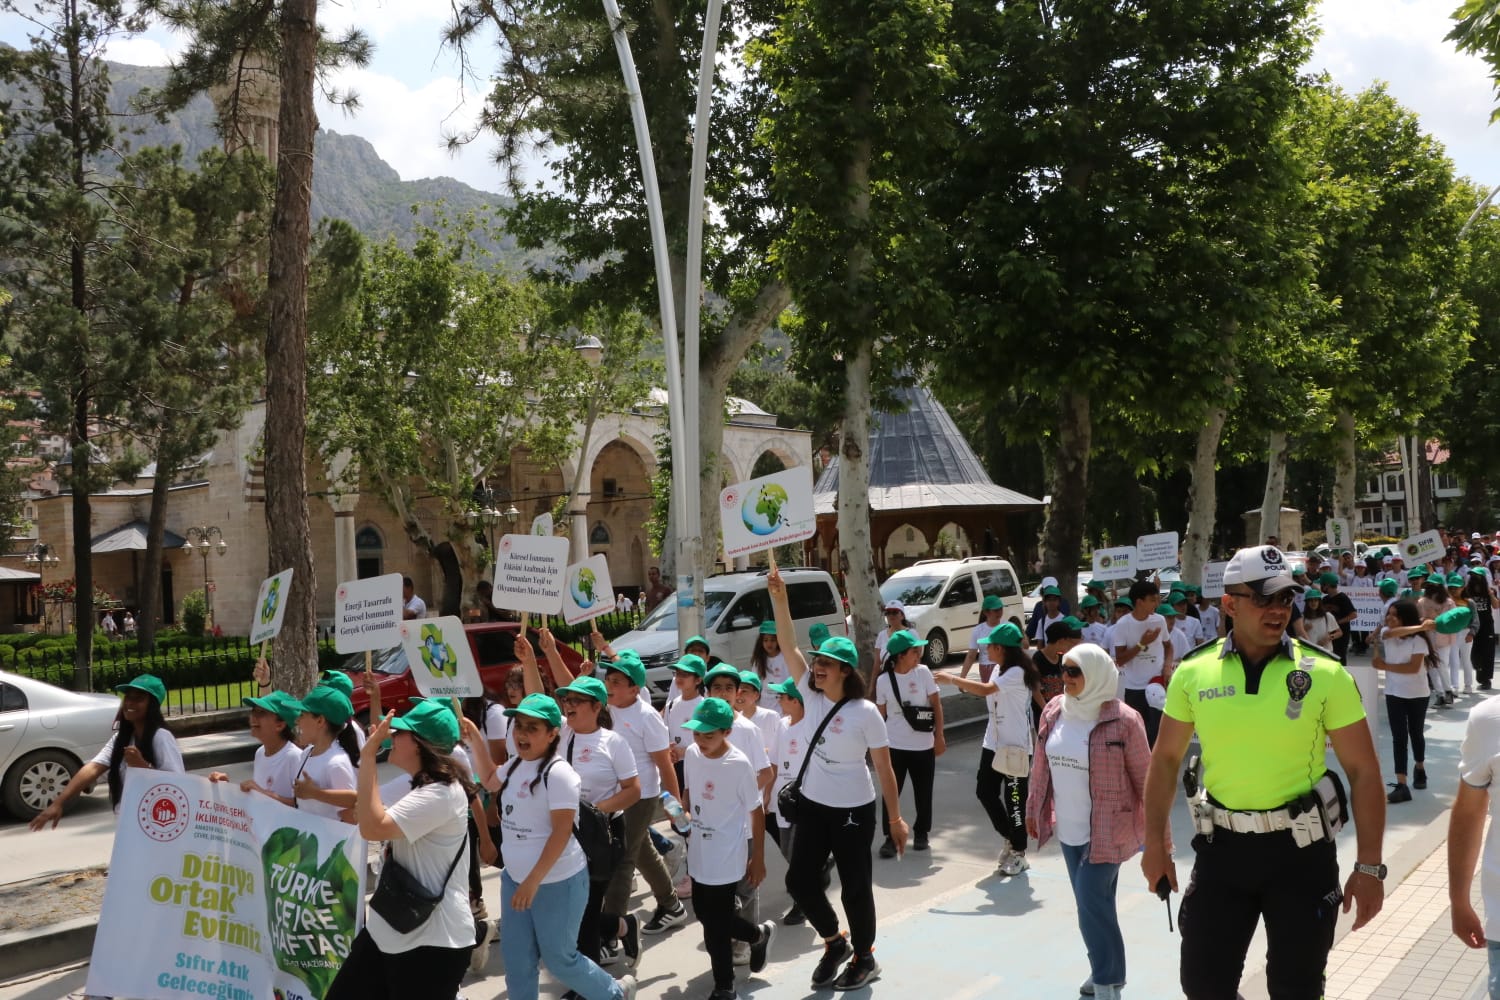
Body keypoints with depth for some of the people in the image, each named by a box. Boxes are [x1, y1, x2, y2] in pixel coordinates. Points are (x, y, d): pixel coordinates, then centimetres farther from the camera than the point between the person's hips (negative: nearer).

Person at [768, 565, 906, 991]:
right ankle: (835, 942, 31)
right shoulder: (811, 695, -3)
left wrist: (895, 819, -10)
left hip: (853, 810, -5)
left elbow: (884, 768, -11)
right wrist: (779, 598, -23)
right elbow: (788, 646, -12)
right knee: (799, 879, 7)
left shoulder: (865, 713, -15)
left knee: (855, 887, 7)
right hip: (812, 804, 5)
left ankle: (864, 959, 28)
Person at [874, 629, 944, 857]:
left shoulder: (923, 672, -6)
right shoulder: (883, 680, -6)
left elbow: (936, 705, -1)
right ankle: (890, 837, 10)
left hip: (923, 746, 1)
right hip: (894, 746, -1)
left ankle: (921, 832, 29)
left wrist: (939, 736, -4)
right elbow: (881, 714, 3)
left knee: (923, 792, 11)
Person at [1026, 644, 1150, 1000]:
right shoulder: (1053, 712, 1)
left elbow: (1144, 778, -10)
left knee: (1092, 904, -9)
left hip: (1107, 831, -6)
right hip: (1068, 829, 6)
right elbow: (1041, 766, 11)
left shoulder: (1122, 720, -16)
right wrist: (1034, 810, 17)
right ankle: (1104, 969, 35)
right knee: (1091, 903, 17)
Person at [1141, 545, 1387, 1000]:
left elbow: (1364, 771, -5)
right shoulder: (1193, 673, -4)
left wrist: (1369, 866, -8)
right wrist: (1155, 842, 4)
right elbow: (1165, 759, 6)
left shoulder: (1324, 674, -9)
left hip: (1300, 848, -1)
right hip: (1222, 844, 2)